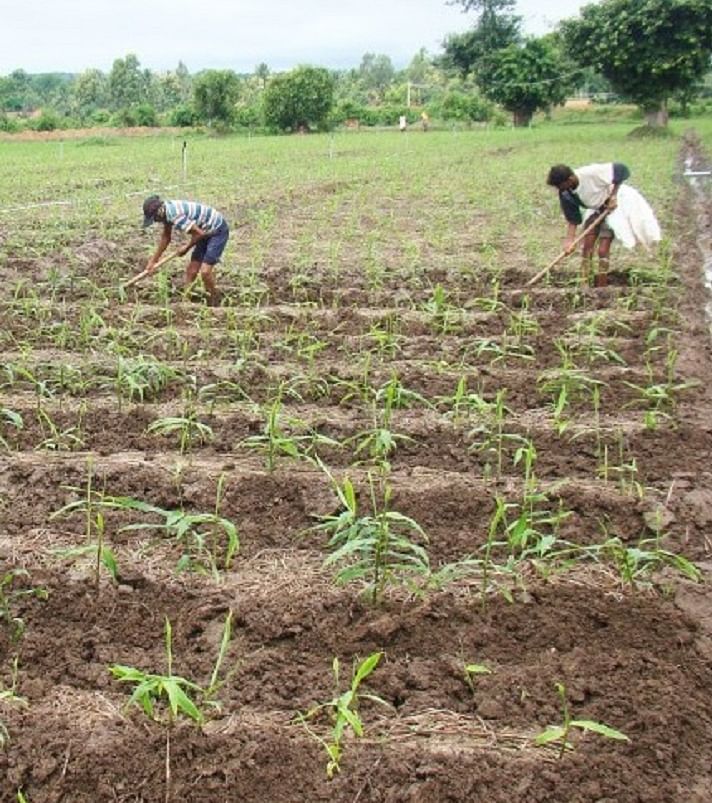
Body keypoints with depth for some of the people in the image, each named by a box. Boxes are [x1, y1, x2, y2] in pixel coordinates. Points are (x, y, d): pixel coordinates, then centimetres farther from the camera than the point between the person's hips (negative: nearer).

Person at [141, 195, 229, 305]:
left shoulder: (175, 215, -29)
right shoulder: (167, 211, 1)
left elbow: (199, 233, -27)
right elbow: (165, 237, 16)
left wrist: (187, 248, -8)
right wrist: (153, 260, 19)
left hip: (218, 231, -10)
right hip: (207, 232, 10)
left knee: (205, 271, -16)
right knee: (191, 270, 9)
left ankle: (214, 304, 1)